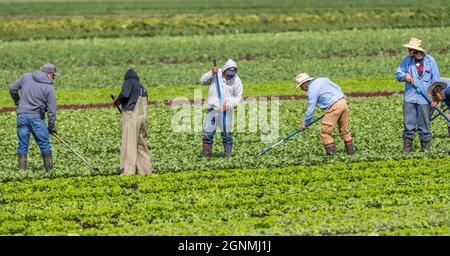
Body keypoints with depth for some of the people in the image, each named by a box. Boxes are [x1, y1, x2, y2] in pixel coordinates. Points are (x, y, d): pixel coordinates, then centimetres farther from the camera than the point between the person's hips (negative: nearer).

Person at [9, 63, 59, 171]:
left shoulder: (26, 77, 5)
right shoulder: (49, 87, -5)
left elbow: (12, 89, 11)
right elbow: (51, 109, -4)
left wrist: (17, 101, 28)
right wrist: (51, 126, 4)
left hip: (22, 115, 4)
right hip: (37, 117, -4)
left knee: (22, 145, 7)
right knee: (44, 144, 6)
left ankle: (22, 169, 5)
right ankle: (49, 169, 10)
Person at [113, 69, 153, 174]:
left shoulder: (129, 82, 3)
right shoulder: (142, 88, 25)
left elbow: (125, 94, -18)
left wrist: (117, 101, 0)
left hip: (131, 117, -7)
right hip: (142, 118, 7)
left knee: (129, 145, -11)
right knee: (142, 145, 12)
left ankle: (128, 172, -19)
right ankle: (147, 170, 9)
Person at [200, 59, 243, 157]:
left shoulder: (237, 81, -4)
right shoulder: (216, 74, 0)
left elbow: (238, 98, 1)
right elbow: (203, 81, 0)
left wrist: (229, 105, -15)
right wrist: (211, 73, -15)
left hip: (226, 109, -2)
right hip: (212, 108, 2)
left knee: (226, 132, -3)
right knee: (208, 131, 1)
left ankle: (227, 152, 8)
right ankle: (207, 151, 11)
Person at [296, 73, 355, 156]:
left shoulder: (312, 90, -6)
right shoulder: (322, 80, 16)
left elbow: (310, 109, -4)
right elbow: (337, 88, 19)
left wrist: (305, 124, 6)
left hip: (334, 107, -9)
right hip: (343, 102, 9)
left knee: (325, 132, -1)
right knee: (344, 130, 18)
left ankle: (331, 154, -5)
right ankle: (351, 152, 22)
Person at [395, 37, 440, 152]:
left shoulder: (430, 61, 0)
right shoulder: (406, 60, 6)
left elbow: (435, 80, 4)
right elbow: (398, 74, 12)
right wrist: (405, 76, -12)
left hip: (424, 98, -2)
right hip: (409, 97, 2)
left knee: (424, 123, 2)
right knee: (408, 123, -1)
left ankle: (425, 145, 12)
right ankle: (407, 145, 7)